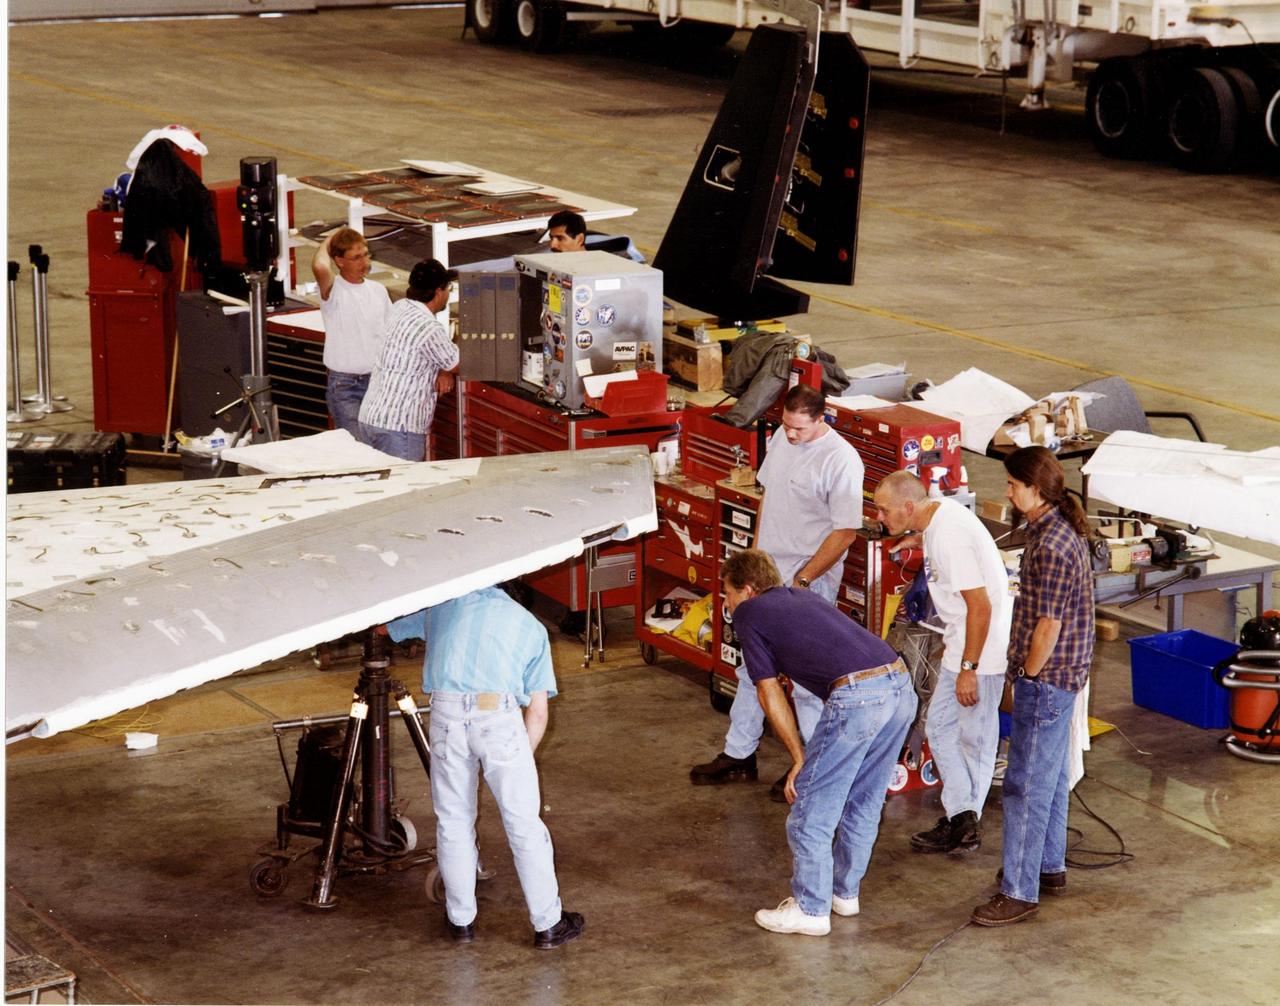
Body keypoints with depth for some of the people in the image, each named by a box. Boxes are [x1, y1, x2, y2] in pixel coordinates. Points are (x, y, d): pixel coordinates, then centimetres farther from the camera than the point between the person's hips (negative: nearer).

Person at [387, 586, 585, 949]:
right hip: (500, 714, -1)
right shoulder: (530, 626, 25)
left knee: (453, 823, 16)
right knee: (524, 824, 9)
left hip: (447, 711, 1)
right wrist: (518, 762, 24)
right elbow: (538, 713, 17)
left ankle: (461, 920, 27)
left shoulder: (441, 603, 27)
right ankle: (548, 925, 17)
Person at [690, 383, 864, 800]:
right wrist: (756, 551, 16)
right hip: (768, 571, 8)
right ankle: (739, 755, 28)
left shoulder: (841, 460, -20)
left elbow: (845, 532, -20)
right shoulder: (782, 438, 4)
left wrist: (801, 581, -18)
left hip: (810, 581, -8)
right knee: (752, 668, 16)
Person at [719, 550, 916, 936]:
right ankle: (845, 892, 36)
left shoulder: (747, 614, 11)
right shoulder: (802, 595, 30)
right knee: (864, 803, 23)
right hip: (900, 684, 8)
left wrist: (799, 758, 14)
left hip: (856, 695, -8)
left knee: (811, 807, 7)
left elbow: (770, 694, 10)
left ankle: (811, 910, 14)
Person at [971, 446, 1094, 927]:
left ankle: (1020, 892, -1)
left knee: (1027, 784, -6)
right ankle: (1049, 867, 34)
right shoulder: (1059, 529, 8)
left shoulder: (1053, 546, -24)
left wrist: (1027, 677, -12)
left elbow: (1049, 625, -23)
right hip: (1060, 676, 10)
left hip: (1046, 677, -10)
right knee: (1050, 775, 21)